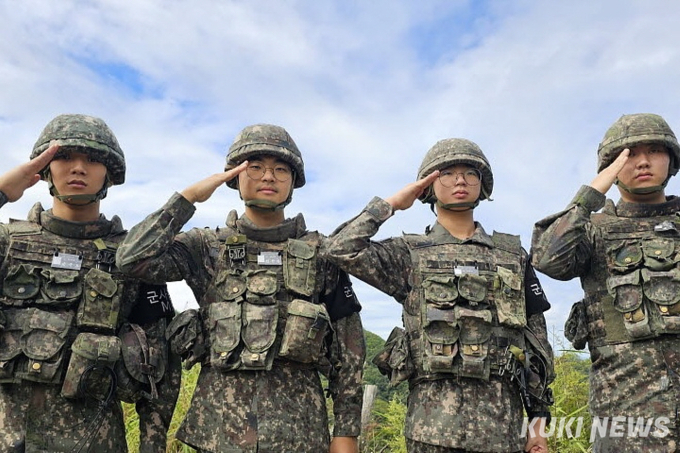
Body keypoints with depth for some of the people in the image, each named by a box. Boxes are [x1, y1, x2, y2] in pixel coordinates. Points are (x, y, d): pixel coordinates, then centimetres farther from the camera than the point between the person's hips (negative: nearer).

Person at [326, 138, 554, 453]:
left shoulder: (512, 254, 13)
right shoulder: (411, 253, 7)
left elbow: (536, 334, 12)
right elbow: (343, 250, -9)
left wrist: (540, 417, 8)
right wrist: (391, 203, 2)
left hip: (501, 416, 2)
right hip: (433, 416, -2)